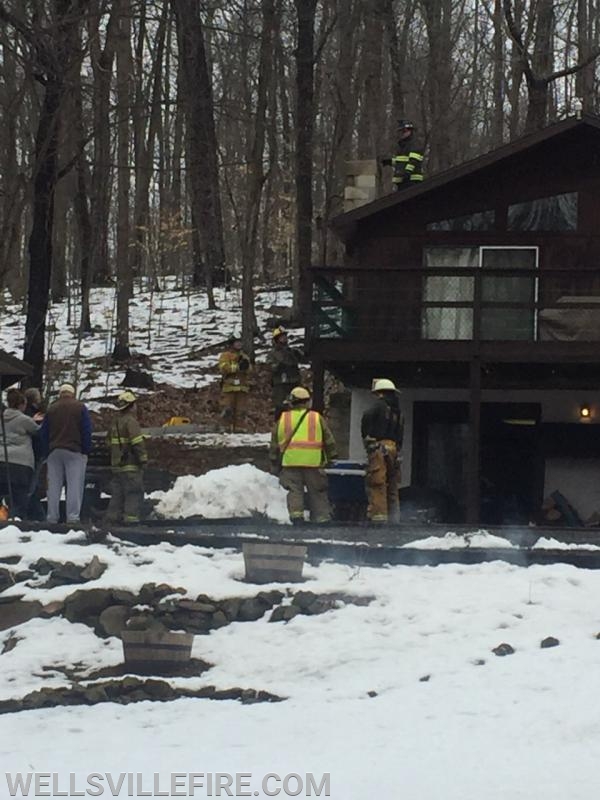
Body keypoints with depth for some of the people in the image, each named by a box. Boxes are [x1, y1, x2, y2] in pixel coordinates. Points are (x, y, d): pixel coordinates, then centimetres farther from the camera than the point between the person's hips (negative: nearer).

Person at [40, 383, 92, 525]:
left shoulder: (51, 409, 11)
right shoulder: (80, 407, 2)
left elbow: (44, 433, 11)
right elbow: (87, 431, -3)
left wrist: (47, 452, 14)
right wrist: (86, 452, 2)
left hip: (54, 452, 3)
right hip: (75, 452, -3)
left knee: (53, 486, 5)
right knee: (75, 485, -6)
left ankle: (51, 518, 1)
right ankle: (72, 517, -16)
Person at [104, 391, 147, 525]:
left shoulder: (114, 422, 16)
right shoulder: (130, 421, -12)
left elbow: (109, 442, 23)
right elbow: (137, 443, -18)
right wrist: (143, 459, -11)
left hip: (116, 465, 8)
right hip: (131, 466, -8)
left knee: (117, 494, 13)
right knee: (134, 493, -8)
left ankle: (112, 517, 13)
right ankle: (132, 517, -14)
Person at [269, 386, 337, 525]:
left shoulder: (283, 419, 11)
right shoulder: (317, 418, 8)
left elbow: (274, 444, 14)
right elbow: (329, 440, 10)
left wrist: (275, 465, 21)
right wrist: (331, 456, 22)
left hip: (290, 461, 0)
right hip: (313, 461, 0)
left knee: (294, 490, 3)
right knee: (317, 492, 6)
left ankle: (296, 514, -13)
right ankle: (322, 517, 5)